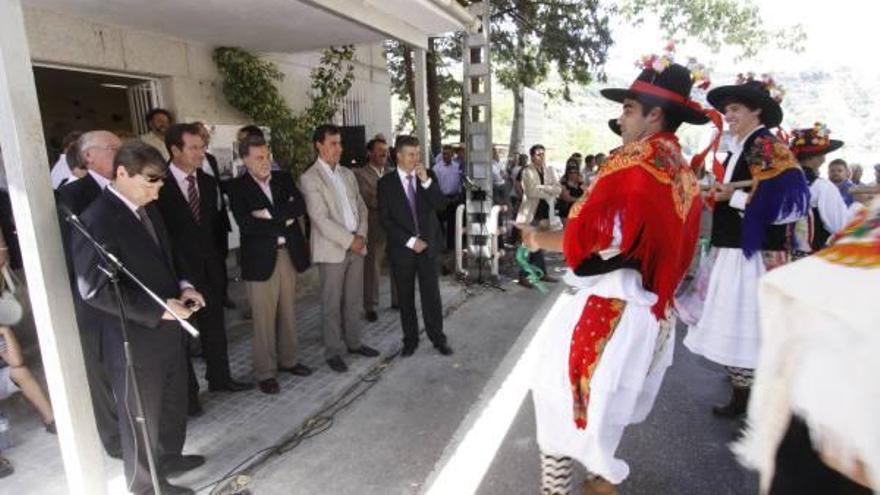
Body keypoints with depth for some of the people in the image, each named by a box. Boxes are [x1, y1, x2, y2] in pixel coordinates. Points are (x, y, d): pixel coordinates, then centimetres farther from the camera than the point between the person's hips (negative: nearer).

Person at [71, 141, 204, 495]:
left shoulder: (148, 209, 6)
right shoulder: (96, 221, -21)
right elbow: (95, 289, -25)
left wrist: (183, 286, -2)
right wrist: (157, 310, -24)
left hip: (169, 331, 8)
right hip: (136, 340, -8)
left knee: (173, 404, 25)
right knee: (142, 418, 14)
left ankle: (169, 457, 48)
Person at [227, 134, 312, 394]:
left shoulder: (283, 178, 8)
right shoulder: (237, 187, -4)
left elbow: (300, 205, -8)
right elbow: (246, 224, -17)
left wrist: (270, 213, -18)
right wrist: (284, 221, -13)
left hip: (289, 254, 4)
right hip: (261, 258, -4)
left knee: (288, 312, 16)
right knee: (264, 318, 4)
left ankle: (288, 359, 33)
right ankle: (265, 372, 19)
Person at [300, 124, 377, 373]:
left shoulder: (348, 174, 13)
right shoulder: (310, 178, -8)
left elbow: (361, 207, 12)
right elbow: (320, 219, -15)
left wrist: (361, 236, -4)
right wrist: (349, 241, -16)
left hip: (356, 246, 6)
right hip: (332, 250, -6)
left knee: (354, 300, 14)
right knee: (332, 304, 4)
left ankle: (353, 342, 29)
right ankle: (333, 352, 17)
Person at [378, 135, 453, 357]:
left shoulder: (428, 177, 4)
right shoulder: (386, 182, -3)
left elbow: (441, 205, -6)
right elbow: (386, 219, -6)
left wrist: (426, 181, -17)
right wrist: (410, 241, -12)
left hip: (428, 244, 1)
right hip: (402, 247, -1)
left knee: (431, 294, 4)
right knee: (406, 297, 9)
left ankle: (438, 338, 18)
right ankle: (410, 339, 23)